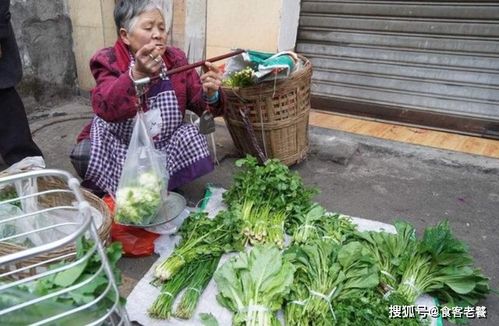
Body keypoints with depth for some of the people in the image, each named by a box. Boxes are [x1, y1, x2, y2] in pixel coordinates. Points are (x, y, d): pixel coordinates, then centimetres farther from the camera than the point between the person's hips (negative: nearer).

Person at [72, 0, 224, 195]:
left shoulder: (175, 59, -3)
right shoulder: (109, 61, -13)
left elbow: (199, 104, -5)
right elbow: (104, 108, -32)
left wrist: (210, 94, -30)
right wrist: (137, 74, -48)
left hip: (165, 149, 3)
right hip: (116, 149, -2)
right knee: (85, 154, -27)